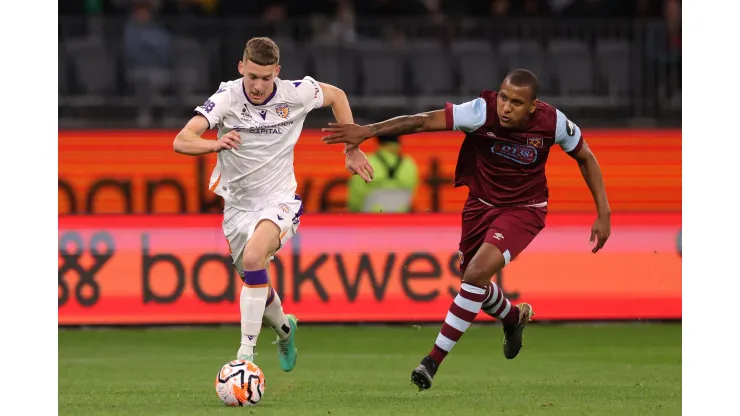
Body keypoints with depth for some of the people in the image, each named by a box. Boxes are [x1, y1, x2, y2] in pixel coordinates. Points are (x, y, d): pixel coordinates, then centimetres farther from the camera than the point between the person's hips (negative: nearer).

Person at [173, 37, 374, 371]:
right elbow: (181, 141, -28)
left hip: (279, 200, -2)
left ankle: (246, 352, -28)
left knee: (253, 257, -32)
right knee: (258, 289, 13)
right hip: (238, 204, 2)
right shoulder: (226, 98, -17)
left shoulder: (295, 94, -13)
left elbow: (336, 95, 10)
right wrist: (215, 145, -49)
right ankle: (284, 329, 50)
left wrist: (353, 150, 9)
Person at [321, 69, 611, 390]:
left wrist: (603, 213, -5)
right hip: (481, 204, 3)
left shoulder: (553, 123, -22)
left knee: (477, 274, -23)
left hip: (523, 210, -3)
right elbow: (423, 121, -32)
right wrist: (368, 131, -43)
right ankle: (515, 319, 54)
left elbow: (585, 158, -3)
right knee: (474, 282, 18)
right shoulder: (482, 112, -26)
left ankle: (434, 360, -15)